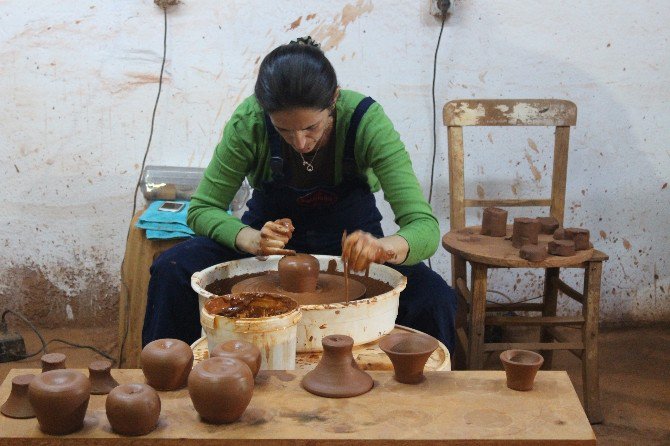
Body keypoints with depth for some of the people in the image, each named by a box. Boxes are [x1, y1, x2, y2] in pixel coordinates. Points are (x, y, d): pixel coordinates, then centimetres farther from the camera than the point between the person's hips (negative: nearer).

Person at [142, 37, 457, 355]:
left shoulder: (366, 120, -28)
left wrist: (384, 247, -55)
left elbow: (424, 227, -32)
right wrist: (252, 239, -38)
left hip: (350, 238, 0)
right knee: (171, 271, -26)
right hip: (273, 232, 1)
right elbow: (202, 208, -17)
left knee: (434, 298, -28)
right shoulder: (249, 122, -25)